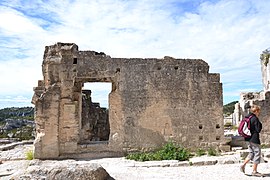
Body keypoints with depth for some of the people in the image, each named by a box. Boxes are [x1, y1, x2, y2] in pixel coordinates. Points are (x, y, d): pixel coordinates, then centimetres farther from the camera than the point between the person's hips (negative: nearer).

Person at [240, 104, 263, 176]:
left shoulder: (247, 117, 9)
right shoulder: (255, 119, -16)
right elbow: (258, 130, -15)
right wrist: (260, 124, 0)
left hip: (248, 138, 8)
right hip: (254, 139, -8)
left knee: (251, 153, 17)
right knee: (257, 154, 3)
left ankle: (243, 165, 8)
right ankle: (254, 171, 9)